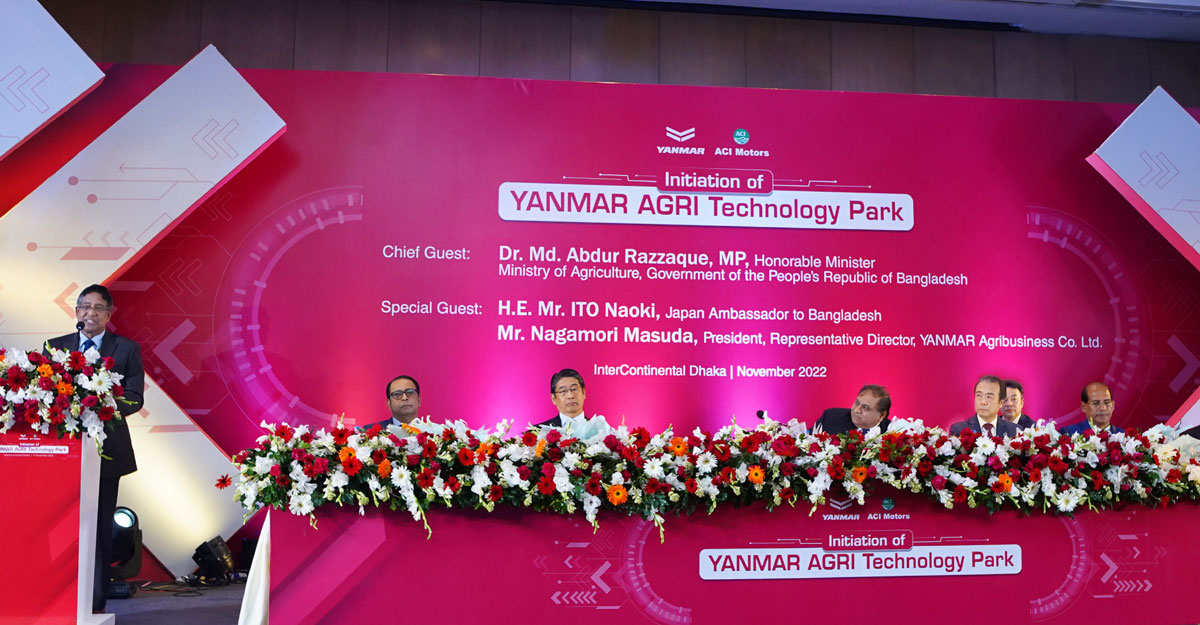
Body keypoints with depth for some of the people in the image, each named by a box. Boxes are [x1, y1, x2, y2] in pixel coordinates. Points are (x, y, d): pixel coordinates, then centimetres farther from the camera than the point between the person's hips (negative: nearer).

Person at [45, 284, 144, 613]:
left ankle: (95, 604, 8)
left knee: (99, 528, 3)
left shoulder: (127, 349, 3)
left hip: (105, 450, -2)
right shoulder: (55, 346, 11)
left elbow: (134, 398, -5)